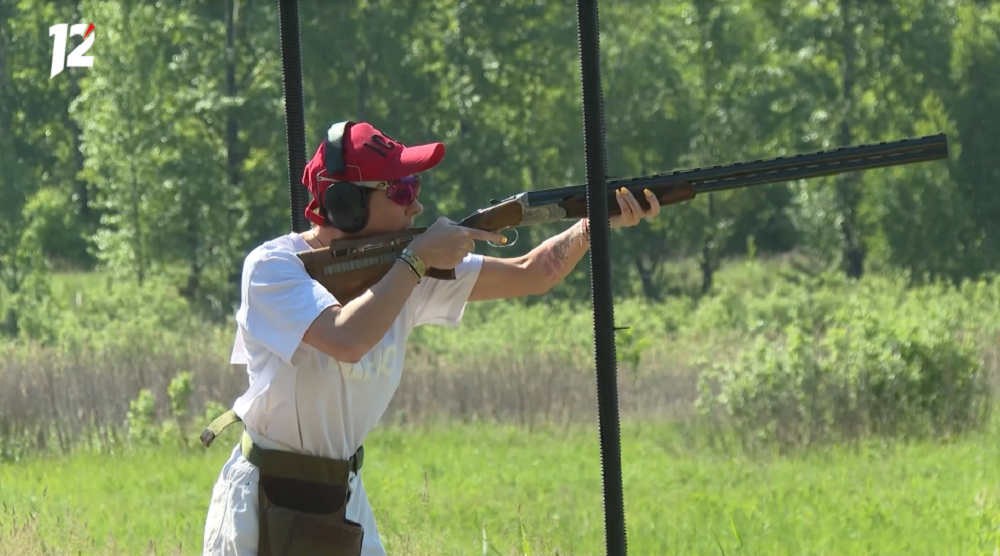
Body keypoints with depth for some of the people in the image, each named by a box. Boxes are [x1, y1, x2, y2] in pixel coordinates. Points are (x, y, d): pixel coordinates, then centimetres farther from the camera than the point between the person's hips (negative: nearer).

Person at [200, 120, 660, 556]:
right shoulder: (272, 266, -17)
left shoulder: (396, 266, 2)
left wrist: (597, 223, -10)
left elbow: (528, 275, 6)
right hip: (265, 506, -7)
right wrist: (417, 260, -22)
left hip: (344, 497, 7)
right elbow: (346, 340, -34)